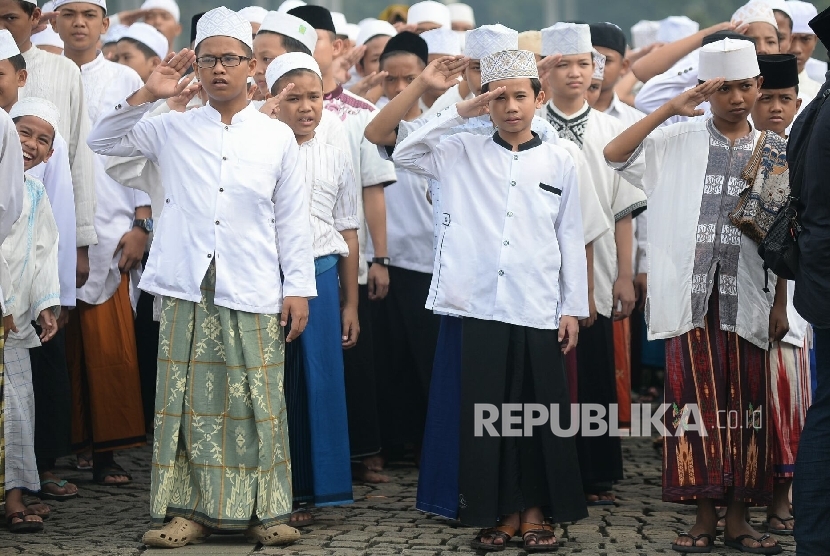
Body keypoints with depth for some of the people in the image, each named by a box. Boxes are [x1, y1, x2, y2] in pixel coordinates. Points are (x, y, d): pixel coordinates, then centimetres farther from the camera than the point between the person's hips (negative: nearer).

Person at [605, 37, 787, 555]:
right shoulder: (680, 142, 4)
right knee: (697, 401, -1)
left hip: (746, 298, 1)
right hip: (691, 294, -1)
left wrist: (781, 303, 4)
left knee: (744, 405, 2)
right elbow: (614, 154, -10)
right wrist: (672, 108, -13)